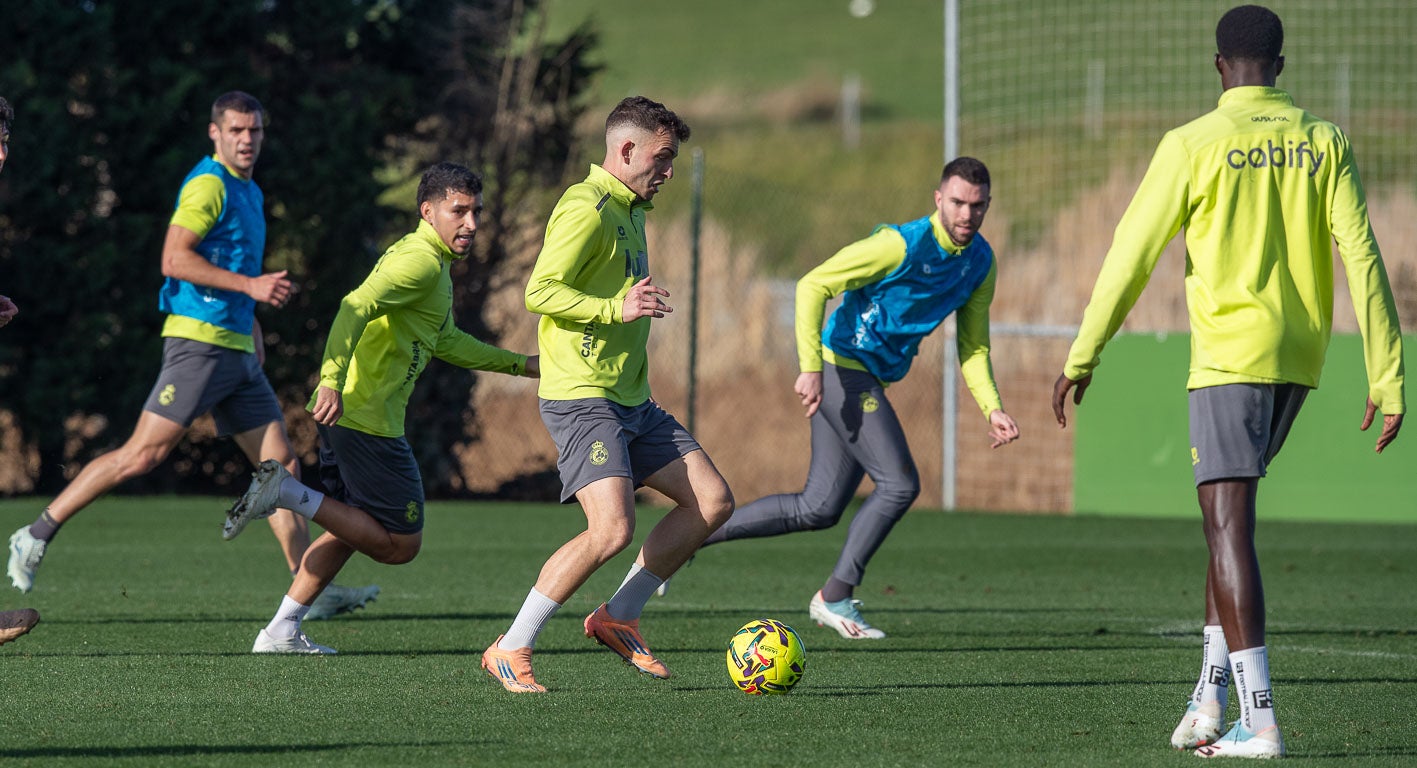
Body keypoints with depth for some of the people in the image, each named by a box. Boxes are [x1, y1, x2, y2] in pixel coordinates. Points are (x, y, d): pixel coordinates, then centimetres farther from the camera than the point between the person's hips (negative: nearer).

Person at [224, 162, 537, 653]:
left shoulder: (433, 263, 20)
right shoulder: (420, 261, -13)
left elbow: (444, 341, 33)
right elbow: (356, 307, -28)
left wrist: (520, 365, 36)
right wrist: (333, 379, -41)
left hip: (344, 414, 11)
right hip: (367, 419, -11)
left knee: (351, 530, 22)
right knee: (401, 544, -5)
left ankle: (282, 632, 23)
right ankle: (287, 493, -8)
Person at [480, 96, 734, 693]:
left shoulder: (631, 211, 19)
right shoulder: (587, 208, -12)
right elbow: (541, 291, -21)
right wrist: (618, 308, -24)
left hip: (631, 399, 10)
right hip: (581, 398, -10)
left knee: (713, 502, 3)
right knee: (612, 529, -22)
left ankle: (617, 619, 12)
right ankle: (510, 652, -10)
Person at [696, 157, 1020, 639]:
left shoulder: (981, 264, 5)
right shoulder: (903, 245, -19)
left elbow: (973, 347, 13)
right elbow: (812, 286, -19)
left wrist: (992, 409, -2)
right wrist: (810, 368, -26)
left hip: (869, 380, 8)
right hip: (842, 366, -8)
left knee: (818, 510, 7)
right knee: (899, 484, -14)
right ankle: (835, 597, -3)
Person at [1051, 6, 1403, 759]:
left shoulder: (1194, 144, -6)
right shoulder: (1323, 142, 5)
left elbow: (1132, 257, -4)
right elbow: (1362, 260, 0)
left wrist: (1080, 359, 5)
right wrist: (1387, 380, 2)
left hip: (1230, 356, -5)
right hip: (1300, 357, 5)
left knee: (1229, 526, -6)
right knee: (1228, 517, 21)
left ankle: (1258, 718, -15)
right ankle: (1211, 693, 20)